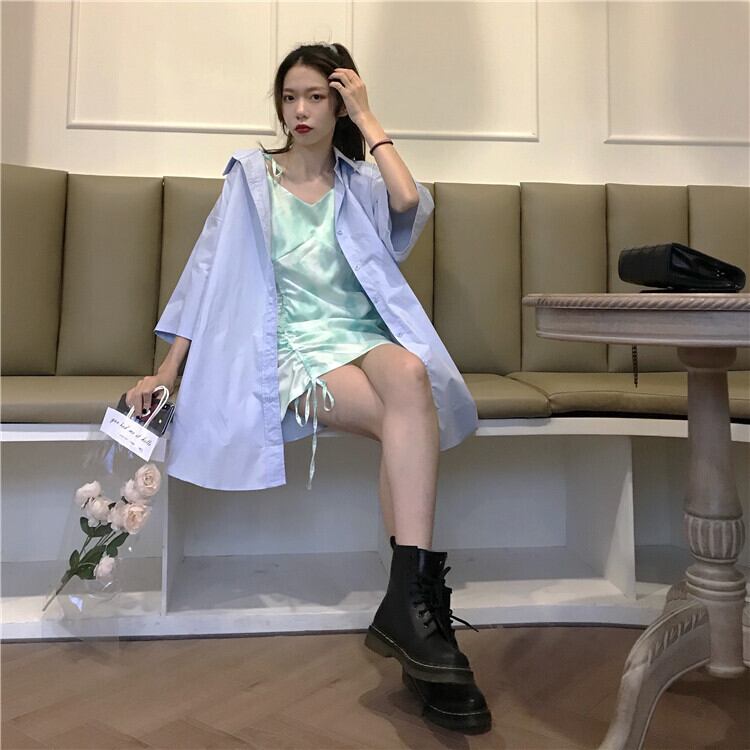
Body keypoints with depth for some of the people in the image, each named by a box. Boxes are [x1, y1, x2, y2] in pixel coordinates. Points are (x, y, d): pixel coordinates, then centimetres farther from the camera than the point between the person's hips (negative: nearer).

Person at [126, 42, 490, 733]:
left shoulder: (361, 185, 18)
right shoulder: (251, 178, 14)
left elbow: (411, 206, -7)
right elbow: (207, 273, 8)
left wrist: (367, 119, 4)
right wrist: (166, 373, 1)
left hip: (366, 338, 2)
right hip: (292, 350, -2)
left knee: (409, 374, -36)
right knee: (408, 421, -31)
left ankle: (406, 604, -38)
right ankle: (419, 606, -28)